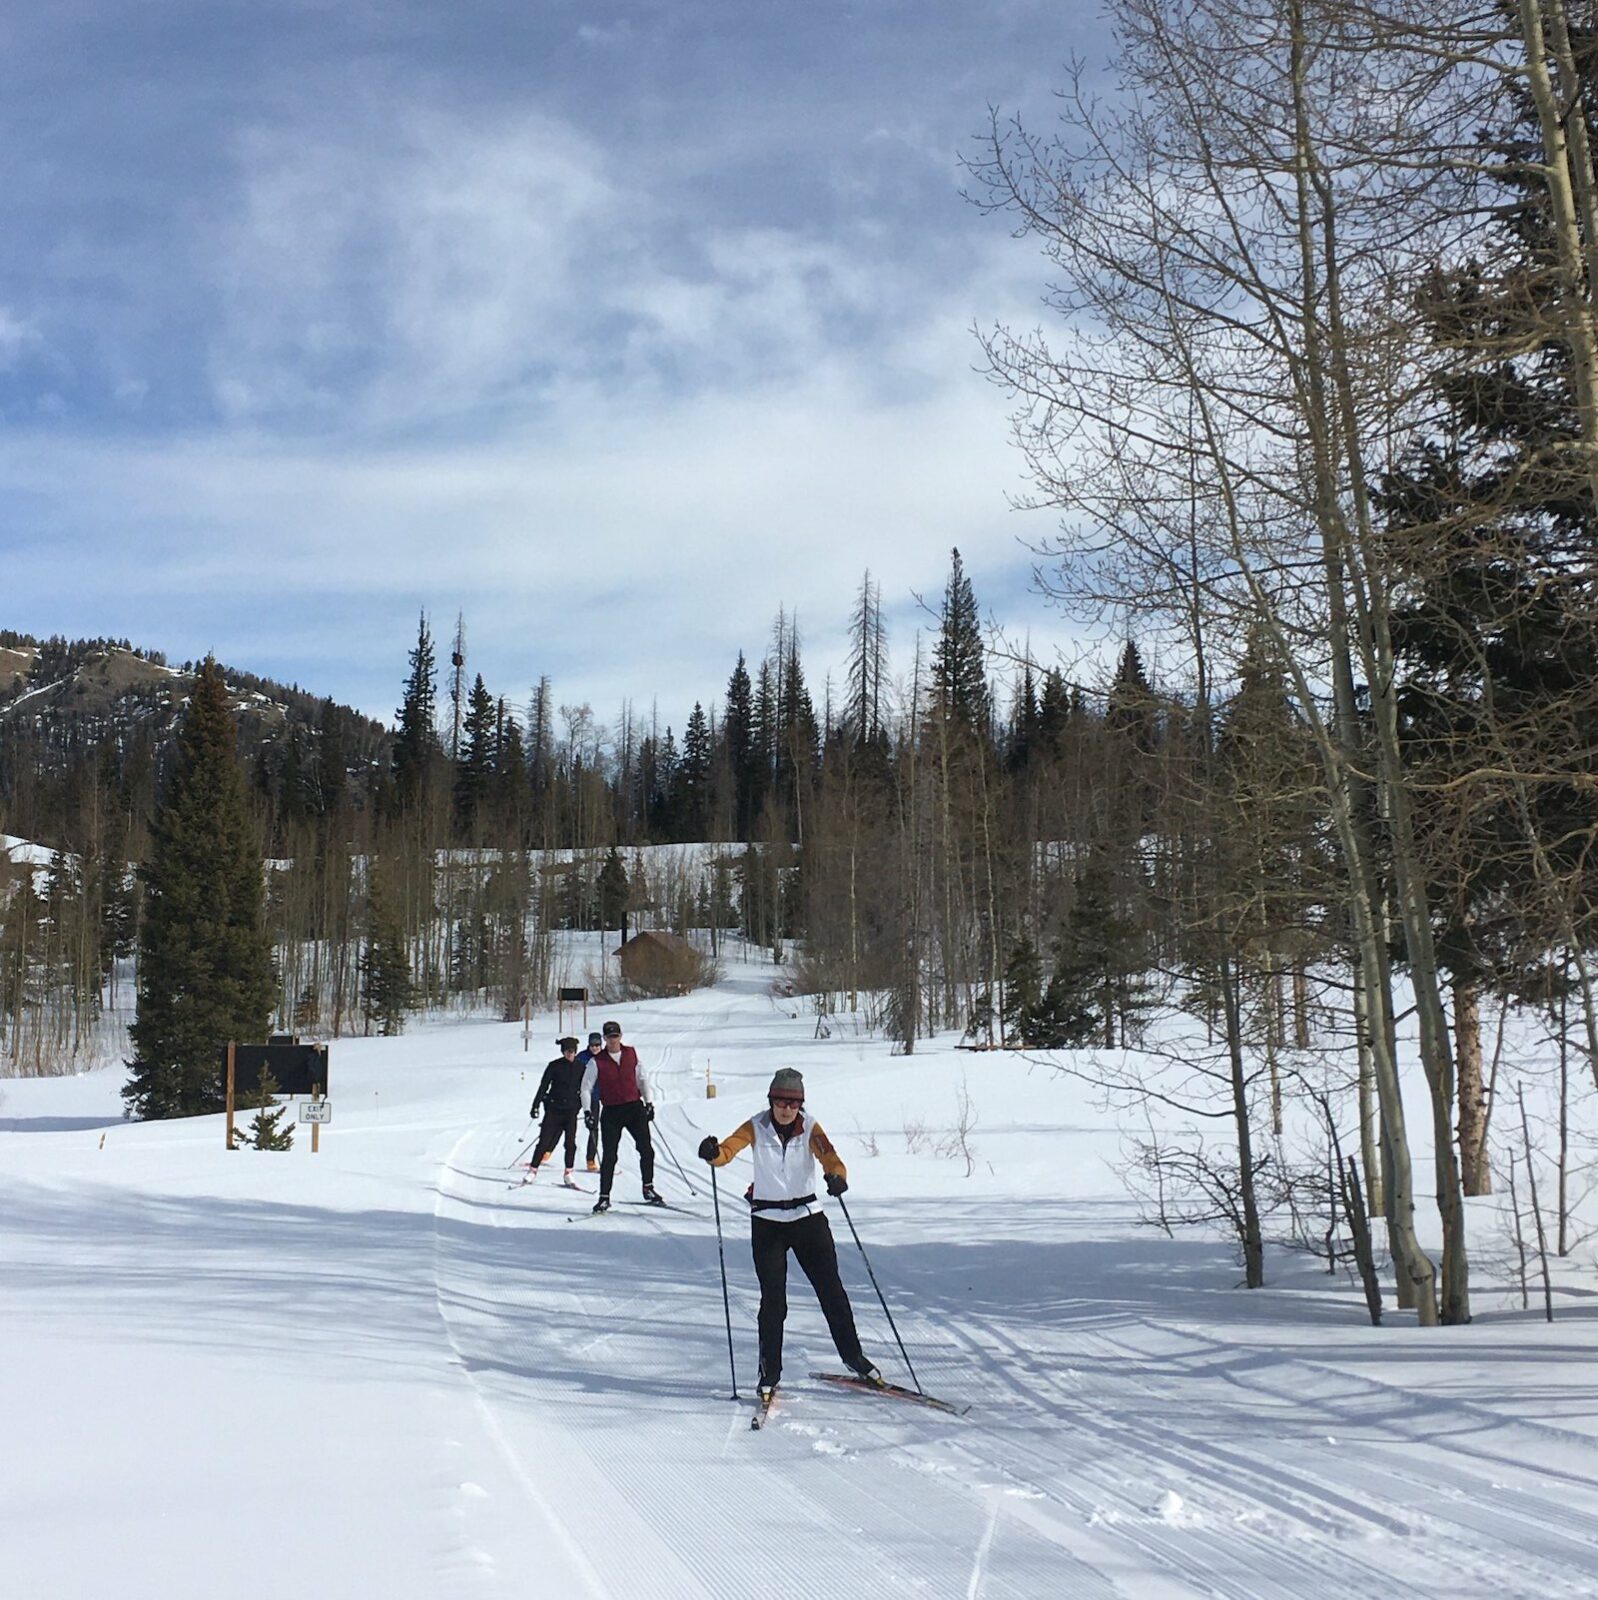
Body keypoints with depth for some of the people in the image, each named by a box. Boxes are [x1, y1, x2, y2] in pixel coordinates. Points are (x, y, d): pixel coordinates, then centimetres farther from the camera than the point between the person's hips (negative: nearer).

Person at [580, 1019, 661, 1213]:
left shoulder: (631, 1054, 5)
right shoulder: (597, 1062, -2)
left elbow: (641, 1079, 14)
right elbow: (586, 1088, 2)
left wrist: (648, 1102, 8)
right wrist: (588, 1111, -9)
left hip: (635, 1108, 2)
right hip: (611, 1112, -2)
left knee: (646, 1150, -2)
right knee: (609, 1156, -2)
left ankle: (648, 1189, 14)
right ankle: (604, 1197, 7)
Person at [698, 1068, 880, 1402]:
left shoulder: (810, 1129, -8)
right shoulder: (756, 1128, -8)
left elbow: (831, 1159, -22)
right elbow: (728, 1149, -22)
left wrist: (837, 1177, -45)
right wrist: (713, 1153, -46)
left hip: (808, 1217, 1)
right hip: (767, 1223, -1)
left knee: (832, 1291, 6)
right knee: (773, 1300, -2)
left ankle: (853, 1356, 25)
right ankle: (769, 1373, 13)